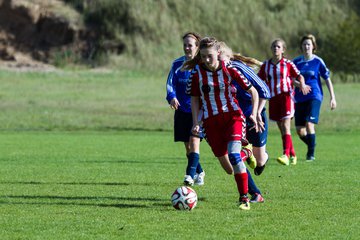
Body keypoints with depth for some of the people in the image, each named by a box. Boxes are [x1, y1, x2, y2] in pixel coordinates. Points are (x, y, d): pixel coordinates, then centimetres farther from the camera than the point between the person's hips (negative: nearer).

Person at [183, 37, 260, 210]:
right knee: (229, 169, 4)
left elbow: (253, 91, 1)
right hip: (211, 122, 2)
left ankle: (244, 198, -15)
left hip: (232, 116, -2)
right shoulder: (197, 73, -5)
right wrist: (196, 123, -1)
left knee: (233, 155, -25)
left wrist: (254, 114, -7)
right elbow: (194, 99, 7)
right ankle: (246, 153, 40)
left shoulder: (229, 70, -7)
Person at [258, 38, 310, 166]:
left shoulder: (288, 64, 0)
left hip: (286, 96, -4)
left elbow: (299, 76, 5)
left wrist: (302, 85, -14)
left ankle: (286, 155, -24)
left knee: (285, 127, -15)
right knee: (281, 129, 8)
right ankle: (293, 155, 19)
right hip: (273, 98, 4)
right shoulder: (265, 66, 9)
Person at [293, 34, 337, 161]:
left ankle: (311, 154, -7)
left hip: (314, 97, -4)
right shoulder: (296, 62, 6)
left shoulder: (318, 62, -1)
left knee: (309, 124, -20)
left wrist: (332, 98, 0)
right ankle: (311, 146, 30)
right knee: (300, 130, 1)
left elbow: (327, 79, 3)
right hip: (299, 98, 4)